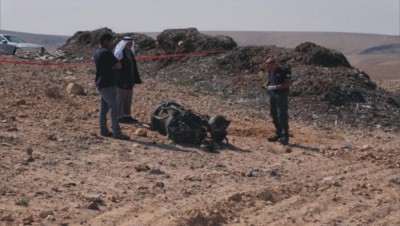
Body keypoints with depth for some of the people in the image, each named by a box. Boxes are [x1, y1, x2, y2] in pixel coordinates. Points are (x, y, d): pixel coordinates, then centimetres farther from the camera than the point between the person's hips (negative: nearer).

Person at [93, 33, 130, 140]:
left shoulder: (97, 52, 14)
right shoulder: (107, 52, -15)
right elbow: (118, 66, -13)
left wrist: (111, 66, 2)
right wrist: (113, 66, 6)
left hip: (101, 84, 10)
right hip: (108, 85, -10)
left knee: (103, 108, 12)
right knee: (114, 108, -9)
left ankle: (103, 130, 17)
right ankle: (116, 132, -10)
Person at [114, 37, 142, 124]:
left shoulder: (130, 52, 11)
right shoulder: (119, 53, -13)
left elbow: (133, 67, 15)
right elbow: (118, 68, -17)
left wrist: (135, 80, 10)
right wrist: (123, 81, -20)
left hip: (129, 80, 8)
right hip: (121, 81, -8)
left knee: (128, 99, 11)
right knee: (120, 99, -1)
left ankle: (127, 116, 18)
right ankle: (119, 117, 5)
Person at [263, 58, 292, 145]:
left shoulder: (284, 70, -11)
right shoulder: (271, 72, 12)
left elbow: (288, 83, -15)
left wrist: (275, 87, -21)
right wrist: (266, 85, 2)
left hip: (281, 94, -8)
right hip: (272, 94, 8)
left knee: (282, 115, -10)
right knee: (274, 115, 12)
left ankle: (285, 136, -5)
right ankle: (278, 134, 23)